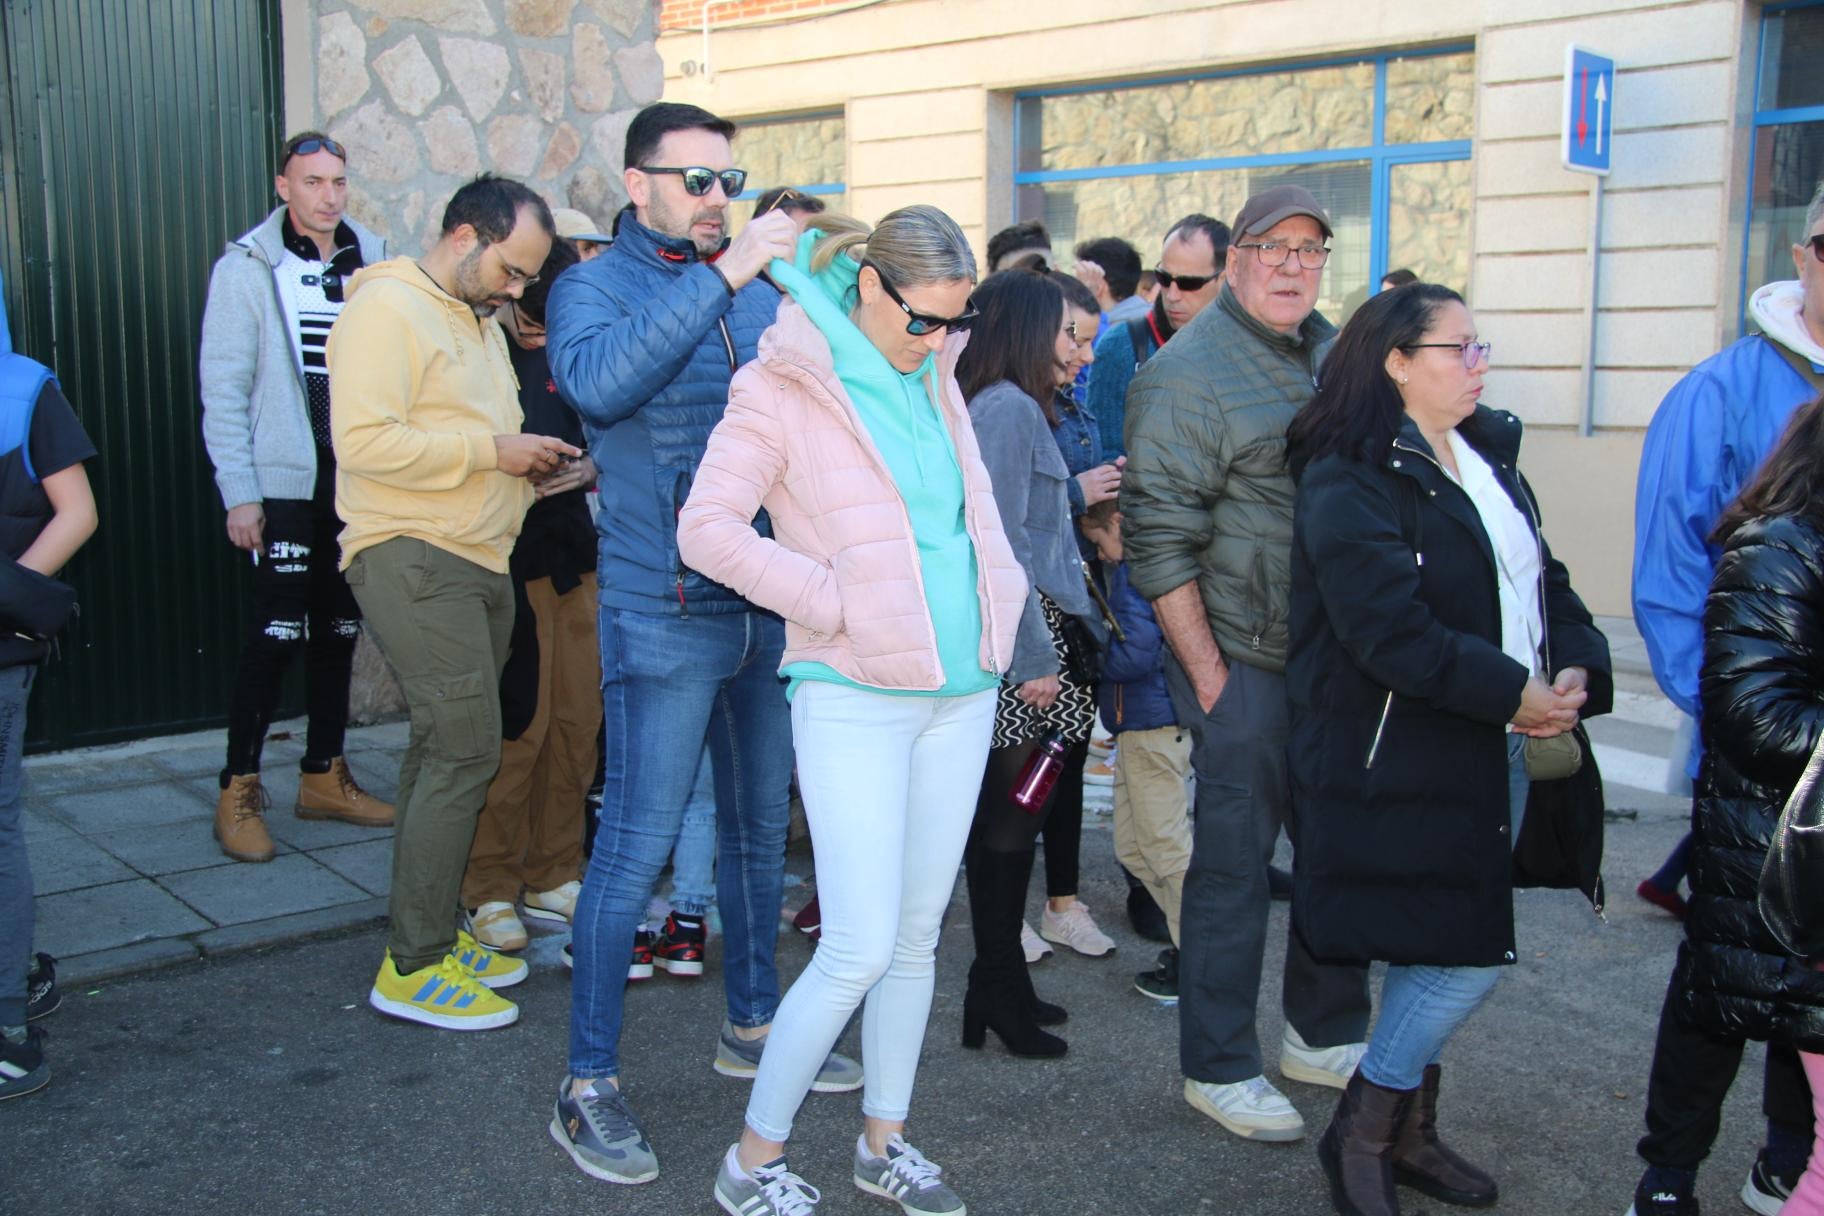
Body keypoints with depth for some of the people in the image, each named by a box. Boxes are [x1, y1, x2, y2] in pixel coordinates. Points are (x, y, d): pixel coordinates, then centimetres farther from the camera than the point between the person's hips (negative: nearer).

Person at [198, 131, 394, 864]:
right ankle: (239, 791, 10)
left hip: (359, 485, 4)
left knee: (338, 634, 12)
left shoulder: (372, 262, 7)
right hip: (284, 486, -4)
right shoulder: (247, 269, -2)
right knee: (273, 638, -3)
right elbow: (224, 391, -5)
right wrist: (239, 493, -10)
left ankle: (323, 776, 25)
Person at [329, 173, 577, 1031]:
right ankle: (413, 967, -4)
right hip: (413, 559, -9)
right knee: (465, 748, -12)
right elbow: (365, 440, -20)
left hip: (478, 560, 9)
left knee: (448, 749, 11)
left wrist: (530, 462, 8)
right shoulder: (388, 308, -10)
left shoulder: (480, 321, 21)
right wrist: (491, 451, -17)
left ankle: (431, 933, 21)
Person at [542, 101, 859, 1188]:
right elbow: (598, 381, -27)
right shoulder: (595, 288, -4)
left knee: (762, 826, 16)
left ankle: (754, 1025, 34)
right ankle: (591, 1085, 10)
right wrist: (723, 273, -27)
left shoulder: (759, 290, 11)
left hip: (771, 602, 6)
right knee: (637, 846, -3)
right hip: (665, 610, -6)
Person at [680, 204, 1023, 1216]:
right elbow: (707, 531, -15)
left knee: (919, 935, 13)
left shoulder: (934, 376, 12)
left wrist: (1001, 595, 12)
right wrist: (839, 601, -16)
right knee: (860, 949, -8)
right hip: (855, 694, -7)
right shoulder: (783, 384, -9)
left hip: (961, 688, 7)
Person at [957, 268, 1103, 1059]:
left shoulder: (1008, 406, 17)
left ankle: (1001, 985, 24)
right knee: (1014, 813, -3)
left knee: (1005, 814, 14)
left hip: (1024, 631, 10)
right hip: (1021, 640, -10)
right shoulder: (1010, 408, -13)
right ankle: (998, 993, 8)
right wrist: (1034, 659, -19)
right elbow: (1004, 543, -19)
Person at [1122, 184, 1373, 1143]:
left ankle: (1323, 1031, 33)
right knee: (1233, 861, 1)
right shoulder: (1188, 372, -10)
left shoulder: (1332, 353, 12)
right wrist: (1207, 673, -16)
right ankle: (1218, 1066, 17)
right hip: (1245, 665, -7)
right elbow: (1159, 540, -15)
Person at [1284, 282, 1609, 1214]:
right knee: (1467, 955, -7)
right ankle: (1360, 1136, 13)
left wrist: (1577, 670, -3)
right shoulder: (1348, 483, -15)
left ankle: (1410, 1129, 31)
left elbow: (1545, 581, 16)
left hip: (1495, 752, 8)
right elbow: (1395, 633, -24)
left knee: (1448, 953, 15)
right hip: (1404, 763, -8)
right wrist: (1515, 691, -17)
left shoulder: (1487, 462, 14)